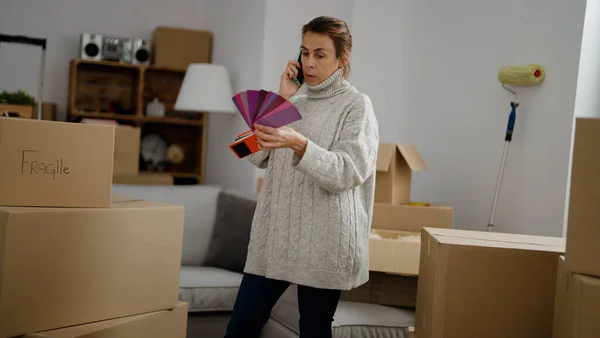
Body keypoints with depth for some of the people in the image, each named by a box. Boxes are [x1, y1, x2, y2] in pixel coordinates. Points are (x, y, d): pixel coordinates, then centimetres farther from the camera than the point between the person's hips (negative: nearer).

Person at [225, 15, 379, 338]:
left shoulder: (357, 105, -3)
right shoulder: (294, 103, 15)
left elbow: (348, 172, -16)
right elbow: (259, 158, 6)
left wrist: (299, 145, -31)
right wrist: (280, 100, 0)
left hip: (323, 240, -5)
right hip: (275, 232, 6)